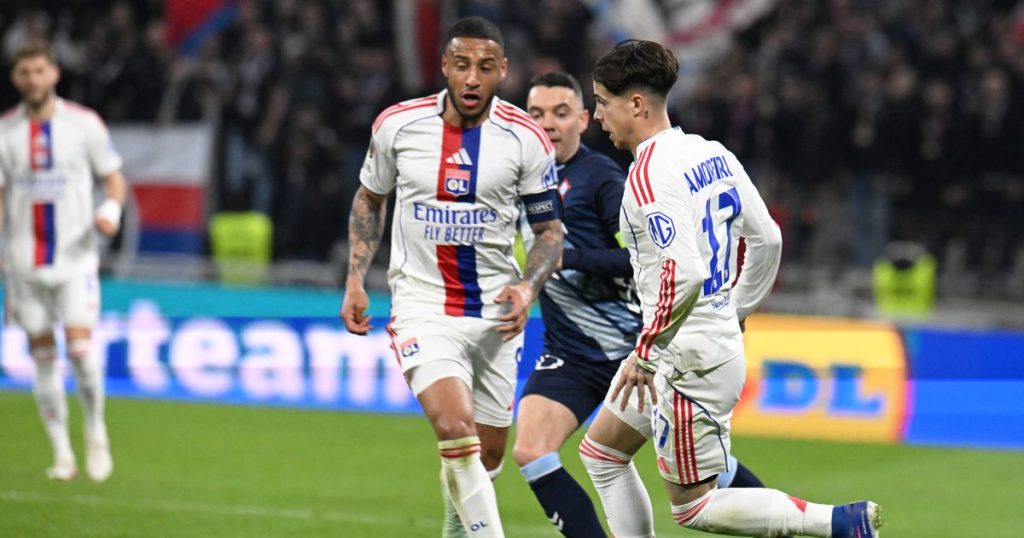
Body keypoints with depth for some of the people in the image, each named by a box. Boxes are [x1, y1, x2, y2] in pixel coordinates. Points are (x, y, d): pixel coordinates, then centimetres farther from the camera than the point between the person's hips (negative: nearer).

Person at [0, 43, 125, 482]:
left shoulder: (84, 123, -1)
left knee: (80, 348, -14)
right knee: (43, 355, 3)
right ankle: (61, 452, 12)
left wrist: (112, 208, -17)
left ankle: (96, 430, 10)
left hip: (76, 258, -2)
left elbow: (113, 178, 5)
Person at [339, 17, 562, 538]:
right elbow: (369, 199, 12)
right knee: (456, 430, -24)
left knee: (487, 455, 11)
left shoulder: (526, 138, -8)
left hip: (494, 312, 2)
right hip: (422, 304, -2)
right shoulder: (398, 124, -6)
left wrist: (528, 288, -16)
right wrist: (355, 280, 4)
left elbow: (549, 229, 2)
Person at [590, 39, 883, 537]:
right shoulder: (711, 154, 8)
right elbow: (767, 239, 15)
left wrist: (644, 352, -20)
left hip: (690, 360, -10)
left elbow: (683, 273, -29)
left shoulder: (647, 177, -19)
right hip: (723, 339, 10)